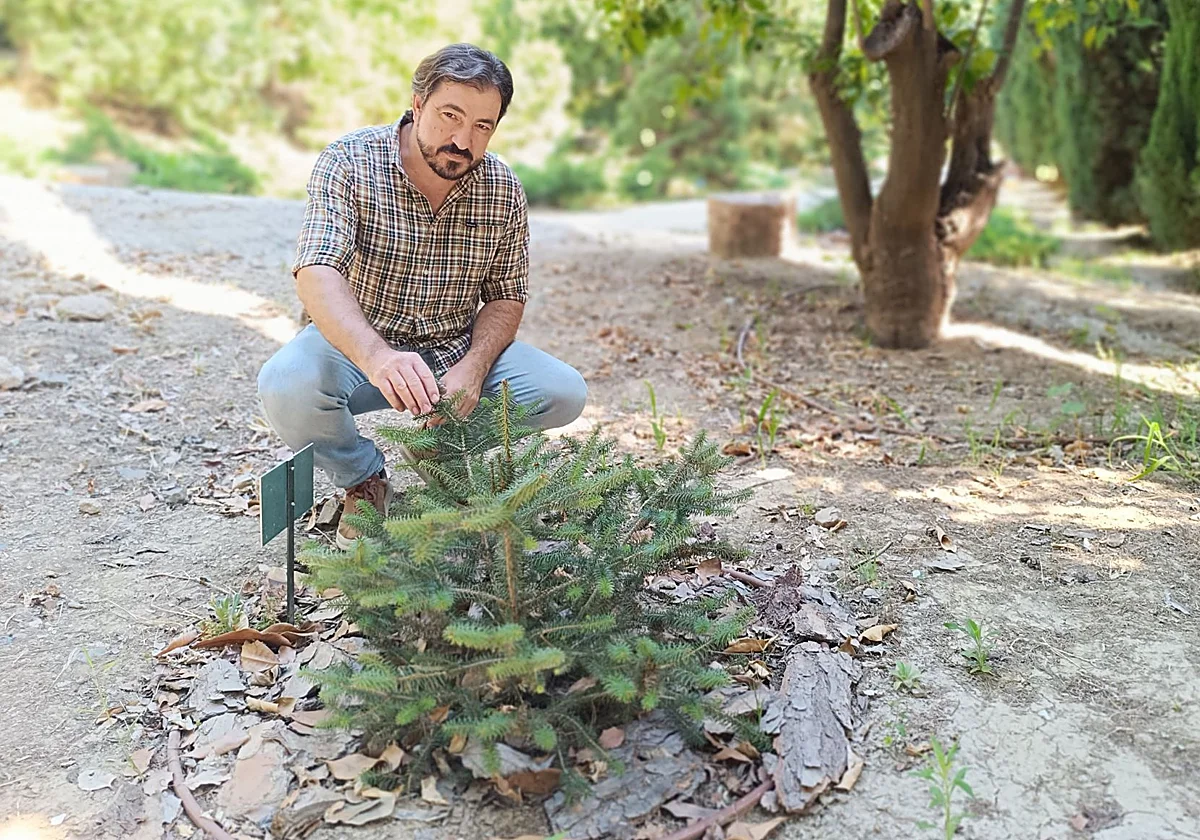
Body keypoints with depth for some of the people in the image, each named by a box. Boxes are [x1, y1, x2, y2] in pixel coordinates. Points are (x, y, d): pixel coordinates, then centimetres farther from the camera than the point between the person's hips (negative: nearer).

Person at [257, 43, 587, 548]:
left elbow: (506, 297, 3)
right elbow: (316, 275, -31)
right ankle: (364, 479, 0)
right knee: (286, 386, -34)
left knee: (563, 393, -18)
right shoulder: (347, 163, -17)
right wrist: (376, 356, -52)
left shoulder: (504, 192, -5)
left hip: (457, 351, 3)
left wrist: (473, 366, -19)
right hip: (356, 348, -2)